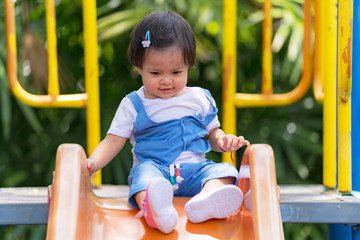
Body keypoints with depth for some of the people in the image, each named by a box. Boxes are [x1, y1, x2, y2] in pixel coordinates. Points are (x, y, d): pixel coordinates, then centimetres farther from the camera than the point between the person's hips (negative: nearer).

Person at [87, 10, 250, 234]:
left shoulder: (200, 99, 12)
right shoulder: (133, 105, 7)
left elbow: (212, 132, 21)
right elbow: (113, 141, 5)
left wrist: (224, 140, -3)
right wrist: (92, 163, -14)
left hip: (194, 169, 3)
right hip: (152, 167, -3)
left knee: (225, 171, -24)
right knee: (144, 173, -35)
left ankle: (204, 202, -57)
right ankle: (154, 209, -69)